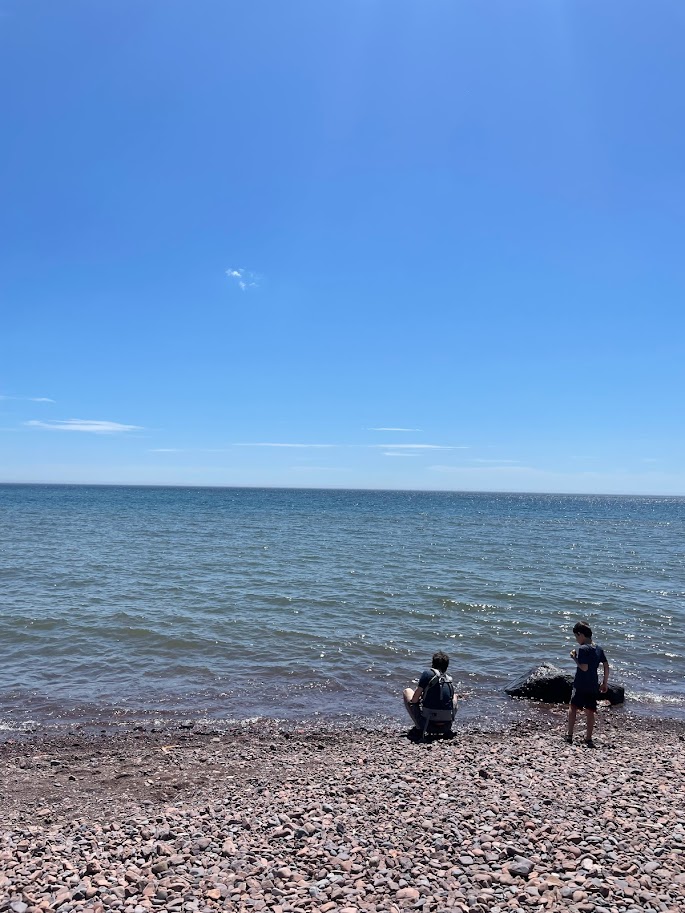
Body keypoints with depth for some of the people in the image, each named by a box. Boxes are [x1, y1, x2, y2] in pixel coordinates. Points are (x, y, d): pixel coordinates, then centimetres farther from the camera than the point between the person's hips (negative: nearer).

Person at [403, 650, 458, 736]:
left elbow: (414, 700, -5)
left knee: (407, 691, 16)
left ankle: (419, 729, 7)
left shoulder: (428, 673, -4)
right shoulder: (450, 681, 11)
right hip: (446, 726, 5)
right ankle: (448, 730, 15)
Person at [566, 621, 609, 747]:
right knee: (590, 711, 10)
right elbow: (606, 666, 9)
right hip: (593, 687, 6)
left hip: (580, 685, -6)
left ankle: (569, 735, 3)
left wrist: (574, 658, -9)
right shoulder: (599, 648, 7)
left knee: (573, 707, 6)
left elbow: (584, 667, -22)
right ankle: (589, 739, 9)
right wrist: (605, 683, 16)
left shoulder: (582, 649, -15)